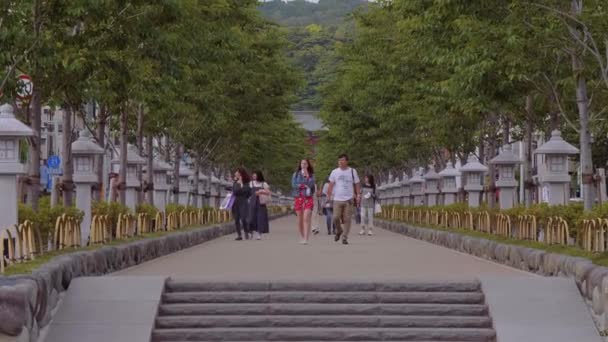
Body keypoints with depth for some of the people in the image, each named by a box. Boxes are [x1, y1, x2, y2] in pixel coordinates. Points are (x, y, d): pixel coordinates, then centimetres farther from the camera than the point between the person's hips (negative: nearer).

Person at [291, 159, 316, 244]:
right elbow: (293, 184, -3)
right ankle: (301, 237, 19)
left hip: (308, 198, -2)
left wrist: (307, 176, -10)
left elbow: (311, 184, -6)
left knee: (306, 218, -14)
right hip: (298, 197, 2)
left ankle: (306, 239, -21)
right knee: (300, 219, 5)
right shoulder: (296, 174, 9)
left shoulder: (311, 175, 8)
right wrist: (304, 186, -9)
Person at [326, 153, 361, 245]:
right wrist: (328, 196, 3)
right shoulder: (334, 172, 6)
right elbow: (331, 185, 9)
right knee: (336, 218, -7)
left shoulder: (352, 171, 4)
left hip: (349, 199, -1)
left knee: (347, 219, -5)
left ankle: (345, 237, 2)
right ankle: (339, 231, 21)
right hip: (337, 199, 1)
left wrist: (358, 195, 0)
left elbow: (357, 184, 8)